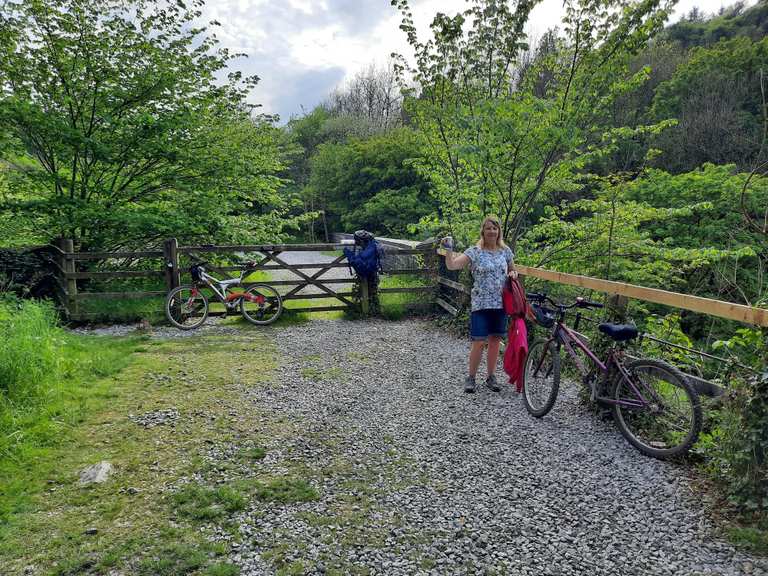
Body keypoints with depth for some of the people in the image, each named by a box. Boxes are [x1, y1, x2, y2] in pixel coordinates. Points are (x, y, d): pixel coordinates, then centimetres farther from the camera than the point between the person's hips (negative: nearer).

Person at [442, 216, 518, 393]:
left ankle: (491, 377, 23)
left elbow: (512, 271, 20)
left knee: (495, 341, 10)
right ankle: (471, 378, 11)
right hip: (481, 304, -4)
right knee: (479, 342, -5)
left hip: (501, 304, 4)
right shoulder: (474, 252, -6)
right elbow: (451, 265, -15)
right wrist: (449, 249, -29)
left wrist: (513, 274, -2)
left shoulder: (506, 251, 7)